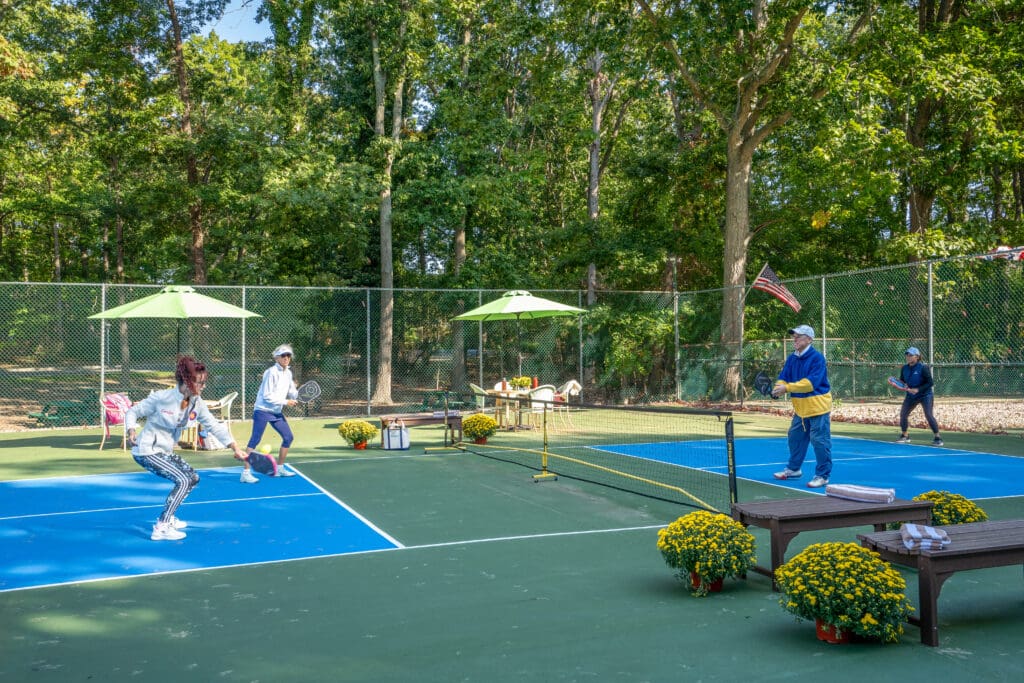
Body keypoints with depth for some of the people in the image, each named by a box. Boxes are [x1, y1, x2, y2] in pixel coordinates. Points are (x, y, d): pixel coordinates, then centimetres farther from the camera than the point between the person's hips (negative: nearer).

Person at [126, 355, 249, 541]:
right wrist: (132, 432, -30)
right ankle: (161, 528, -14)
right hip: (146, 451, -8)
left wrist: (236, 448, -11)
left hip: (165, 451, 8)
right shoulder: (160, 398, -22)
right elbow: (132, 412, -11)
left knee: (193, 478, 13)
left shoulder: (197, 403, -5)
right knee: (183, 480, -19)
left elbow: (215, 426, -5)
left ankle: (167, 517, 29)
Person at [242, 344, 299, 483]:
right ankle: (245, 473, -13)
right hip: (263, 410, -8)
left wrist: (297, 394, -11)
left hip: (276, 412, 8)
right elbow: (267, 396, -19)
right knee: (255, 440, -12)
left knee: (288, 438, 9)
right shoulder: (271, 372, -16)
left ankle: (279, 468, 22)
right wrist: (285, 402, -17)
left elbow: (292, 394, 11)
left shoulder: (288, 373, 7)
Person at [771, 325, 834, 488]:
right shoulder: (792, 358, 5)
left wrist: (787, 387, -31)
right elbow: (784, 377, 2)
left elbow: (811, 383, -27)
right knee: (795, 437, 18)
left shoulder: (817, 358, -18)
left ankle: (823, 475, 6)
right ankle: (794, 469, 34)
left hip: (818, 406, -8)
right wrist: (778, 387, -21)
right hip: (800, 407, 8)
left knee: (820, 441, -4)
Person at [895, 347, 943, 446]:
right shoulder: (904, 368, -1)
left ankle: (938, 438, -6)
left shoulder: (923, 368, -18)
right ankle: (904, 436, 20)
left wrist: (918, 389, -24)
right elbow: (902, 381, 13)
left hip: (925, 395, -6)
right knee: (903, 414, 3)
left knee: (929, 415, -16)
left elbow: (930, 383, -17)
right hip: (911, 395, 6)